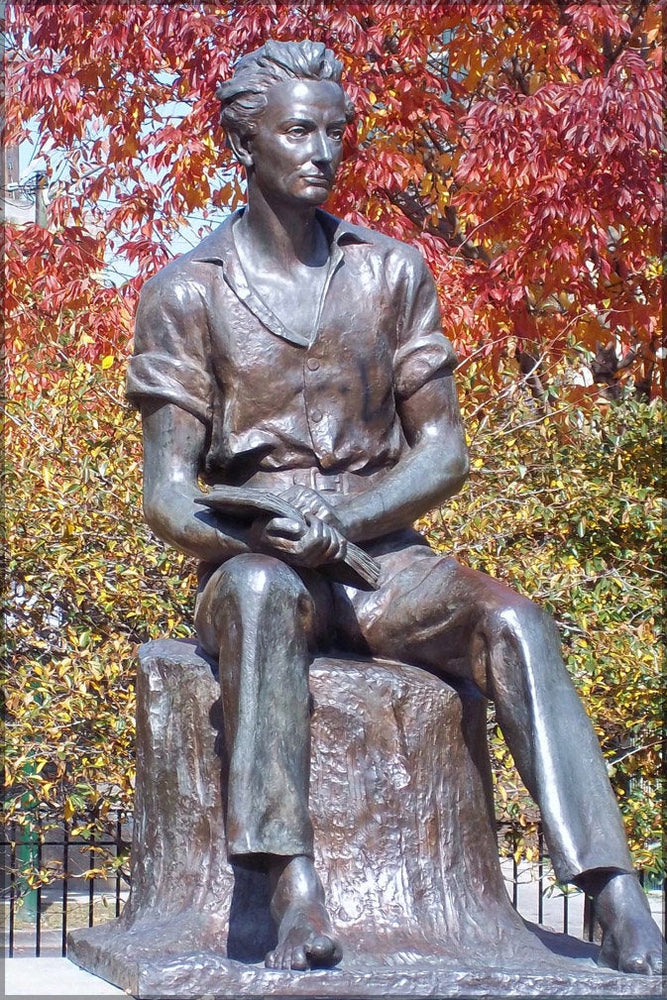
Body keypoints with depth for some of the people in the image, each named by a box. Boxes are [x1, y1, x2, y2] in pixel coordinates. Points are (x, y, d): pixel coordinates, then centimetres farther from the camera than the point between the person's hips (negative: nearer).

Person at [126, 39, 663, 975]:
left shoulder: (393, 272, 8)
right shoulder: (187, 292, 1)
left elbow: (444, 451, 4)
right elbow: (166, 495, -4)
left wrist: (347, 519, -15)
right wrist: (261, 535, -25)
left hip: (380, 554, 2)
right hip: (250, 562, -2)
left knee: (513, 622, -28)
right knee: (262, 593, -39)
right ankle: (295, 891, -50)